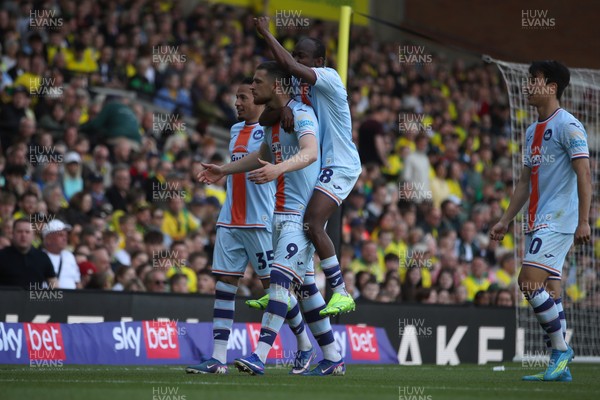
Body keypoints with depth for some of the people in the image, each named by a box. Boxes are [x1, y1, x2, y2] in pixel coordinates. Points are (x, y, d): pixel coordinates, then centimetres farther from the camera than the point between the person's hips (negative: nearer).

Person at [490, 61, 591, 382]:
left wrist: (583, 221, -21)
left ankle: (561, 348, -7)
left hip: (558, 220, -9)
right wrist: (505, 220, 20)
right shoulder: (533, 132, 17)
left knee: (530, 281, -17)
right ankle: (560, 366, 7)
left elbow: (584, 175, -15)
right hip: (537, 221, 9)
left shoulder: (568, 126, -9)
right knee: (548, 290, 6)